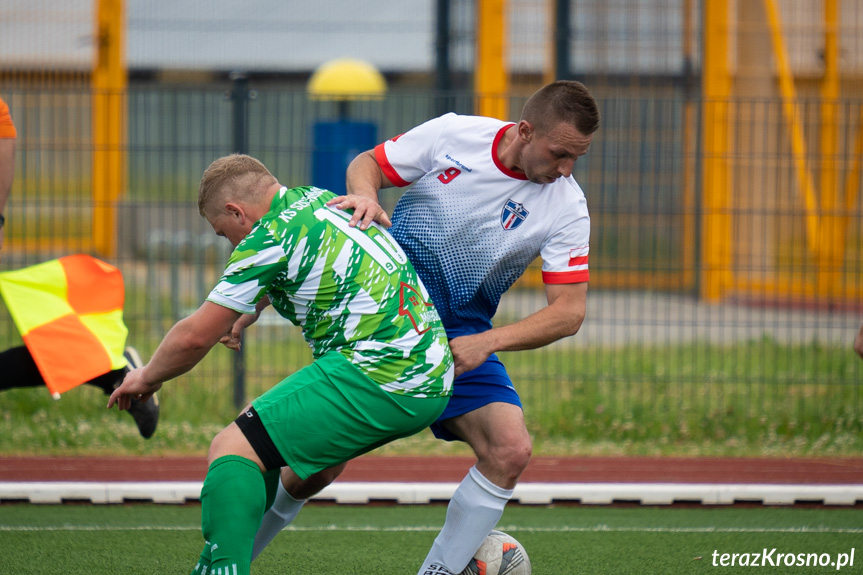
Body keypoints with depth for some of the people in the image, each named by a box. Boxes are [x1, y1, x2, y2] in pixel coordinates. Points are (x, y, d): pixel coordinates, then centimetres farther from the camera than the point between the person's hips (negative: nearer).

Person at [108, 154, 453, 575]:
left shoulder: (270, 238, -9)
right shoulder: (314, 200, 16)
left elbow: (195, 337, -4)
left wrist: (147, 377, 15)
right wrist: (243, 317, 54)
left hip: (377, 381, -10)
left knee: (232, 447, -12)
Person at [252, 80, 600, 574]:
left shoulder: (566, 207, -10)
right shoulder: (452, 135, -11)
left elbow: (570, 311, -11)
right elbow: (368, 163, 3)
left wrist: (485, 343, -23)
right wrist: (364, 195, -22)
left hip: (463, 340, 2)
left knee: (511, 450, -20)